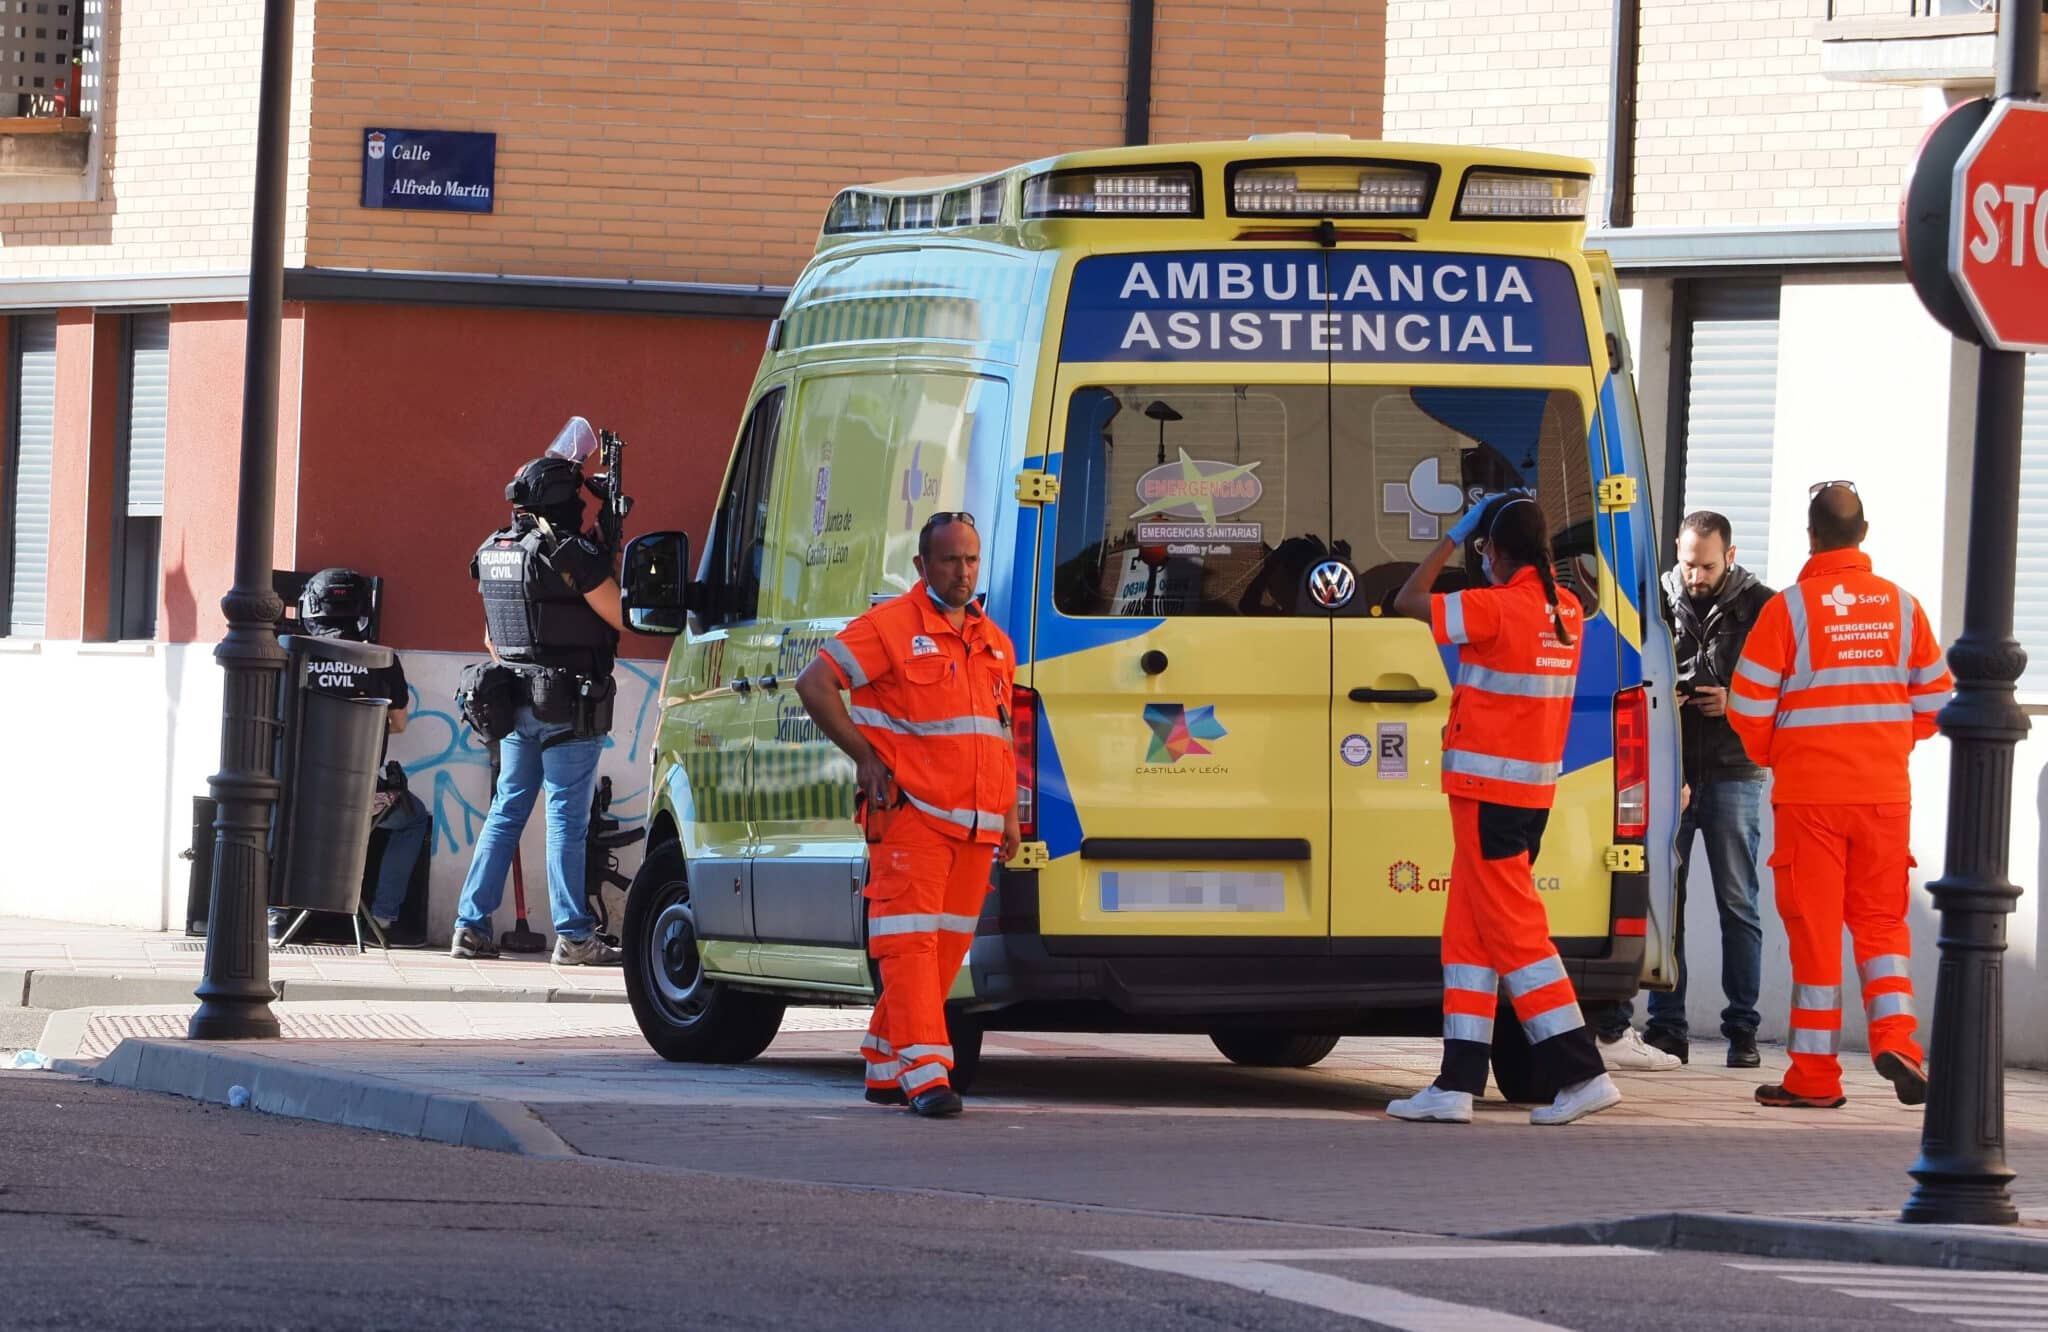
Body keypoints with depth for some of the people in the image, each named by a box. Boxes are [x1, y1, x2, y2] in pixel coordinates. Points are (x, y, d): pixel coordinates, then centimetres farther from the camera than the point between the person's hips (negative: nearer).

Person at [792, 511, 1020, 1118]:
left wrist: (1009, 812, 17)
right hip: (910, 813, -7)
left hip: (976, 826, 7)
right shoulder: (891, 626, -4)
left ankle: (885, 1067, 19)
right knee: (910, 940, -13)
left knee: (948, 946, 9)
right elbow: (814, 684, -7)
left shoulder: (995, 643, 18)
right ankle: (925, 1074, -21)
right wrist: (865, 758, -9)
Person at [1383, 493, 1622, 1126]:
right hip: (1535, 786, 9)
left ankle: (1582, 1073, -10)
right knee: (1470, 930, 11)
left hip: (1488, 788, -9)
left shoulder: (1495, 607, -16)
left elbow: (1408, 600, -8)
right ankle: (1457, 1083, 10)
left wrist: (1455, 537, 0)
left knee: (1513, 930, -6)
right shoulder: (1565, 612, 8)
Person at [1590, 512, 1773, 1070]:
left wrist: (1737, 704, -11)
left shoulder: (1758, 607, 1)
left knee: (1737, 905, 1)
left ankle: (1742, 1033, 5)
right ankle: (1667, 1029, 5)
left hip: (1732, 773, -2)